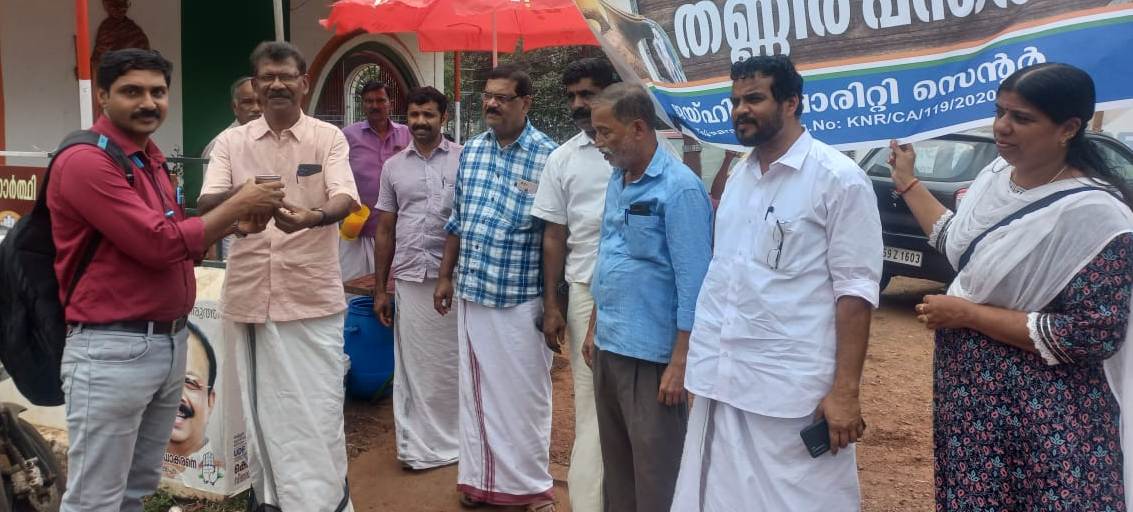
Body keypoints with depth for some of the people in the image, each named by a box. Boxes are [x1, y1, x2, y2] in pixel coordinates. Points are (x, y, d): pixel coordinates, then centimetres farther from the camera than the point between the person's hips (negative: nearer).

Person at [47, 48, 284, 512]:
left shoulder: (152, 160, 12)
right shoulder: (85, 161, -16)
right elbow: (159, 244, -20)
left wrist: (233, 222, 2)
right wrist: (236, 206, -11)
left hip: (170, 341, 9)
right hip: (113, 349, -9)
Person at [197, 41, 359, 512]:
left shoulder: (328, 138, 1)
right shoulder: (231, 141, 7)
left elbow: (345, 199, -14)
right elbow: (205, 202, -5)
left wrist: (312, 217, -37)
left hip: (313, 297, -2)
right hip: (250, 297, 2)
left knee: (317, 411, 2)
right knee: (262, 410, 12)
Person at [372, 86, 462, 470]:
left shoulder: (463, 160, 1)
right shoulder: (393, 166, 11)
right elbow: (385, 230, 13)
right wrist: (379, 290, 11)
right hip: (409, 279, 3)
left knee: (450, 363, 4)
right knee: (411, 365, 6)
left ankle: (451, 441, 17)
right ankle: (415, 446, 14)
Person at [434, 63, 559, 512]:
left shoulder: (547, 156, -10)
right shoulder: (470, 151, 7)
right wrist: (445, 276, 14)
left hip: (520, 299, -5)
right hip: (471, 294, 5)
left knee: (525, 394, 6)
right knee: (476, 389, 14)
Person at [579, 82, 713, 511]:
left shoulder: (679, 189, -15)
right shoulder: (617, 181, 9)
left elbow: (693, 280, -17)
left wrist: (681, 362, -19)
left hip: (651, 354, -8)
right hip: (609, 348, 8)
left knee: (655, 473, 4)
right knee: (616, 463, 18)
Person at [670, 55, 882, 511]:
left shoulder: (838, 178, -8)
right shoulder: (738, 176, 12)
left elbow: (855, 290, -11)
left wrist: (845, 390, -16)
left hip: (793, 391, -7)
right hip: (722, 383, 7)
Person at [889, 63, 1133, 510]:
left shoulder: (1093, 214, -22)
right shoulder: (997, 173, 2)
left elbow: (1094, 335, -23)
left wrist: (967, 314, -20)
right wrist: (907, 183, 19)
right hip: (970, 388, 7)